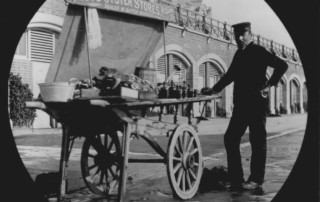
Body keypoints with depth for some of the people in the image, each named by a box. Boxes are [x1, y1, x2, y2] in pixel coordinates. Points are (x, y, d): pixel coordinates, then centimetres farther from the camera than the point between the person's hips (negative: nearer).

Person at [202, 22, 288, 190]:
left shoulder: (258, 51, -6)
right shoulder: (238, 54, 14)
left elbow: (282, 65, -12)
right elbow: (231, 74, 24)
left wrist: (269, 85, -15)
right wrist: (215, 89, 17)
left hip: (256, 102, -7)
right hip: (240, 104, 7)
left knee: (257, 140, 1)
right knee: (230, 138, 4)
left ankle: (256, 179, 10)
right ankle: (235, 178, 12)